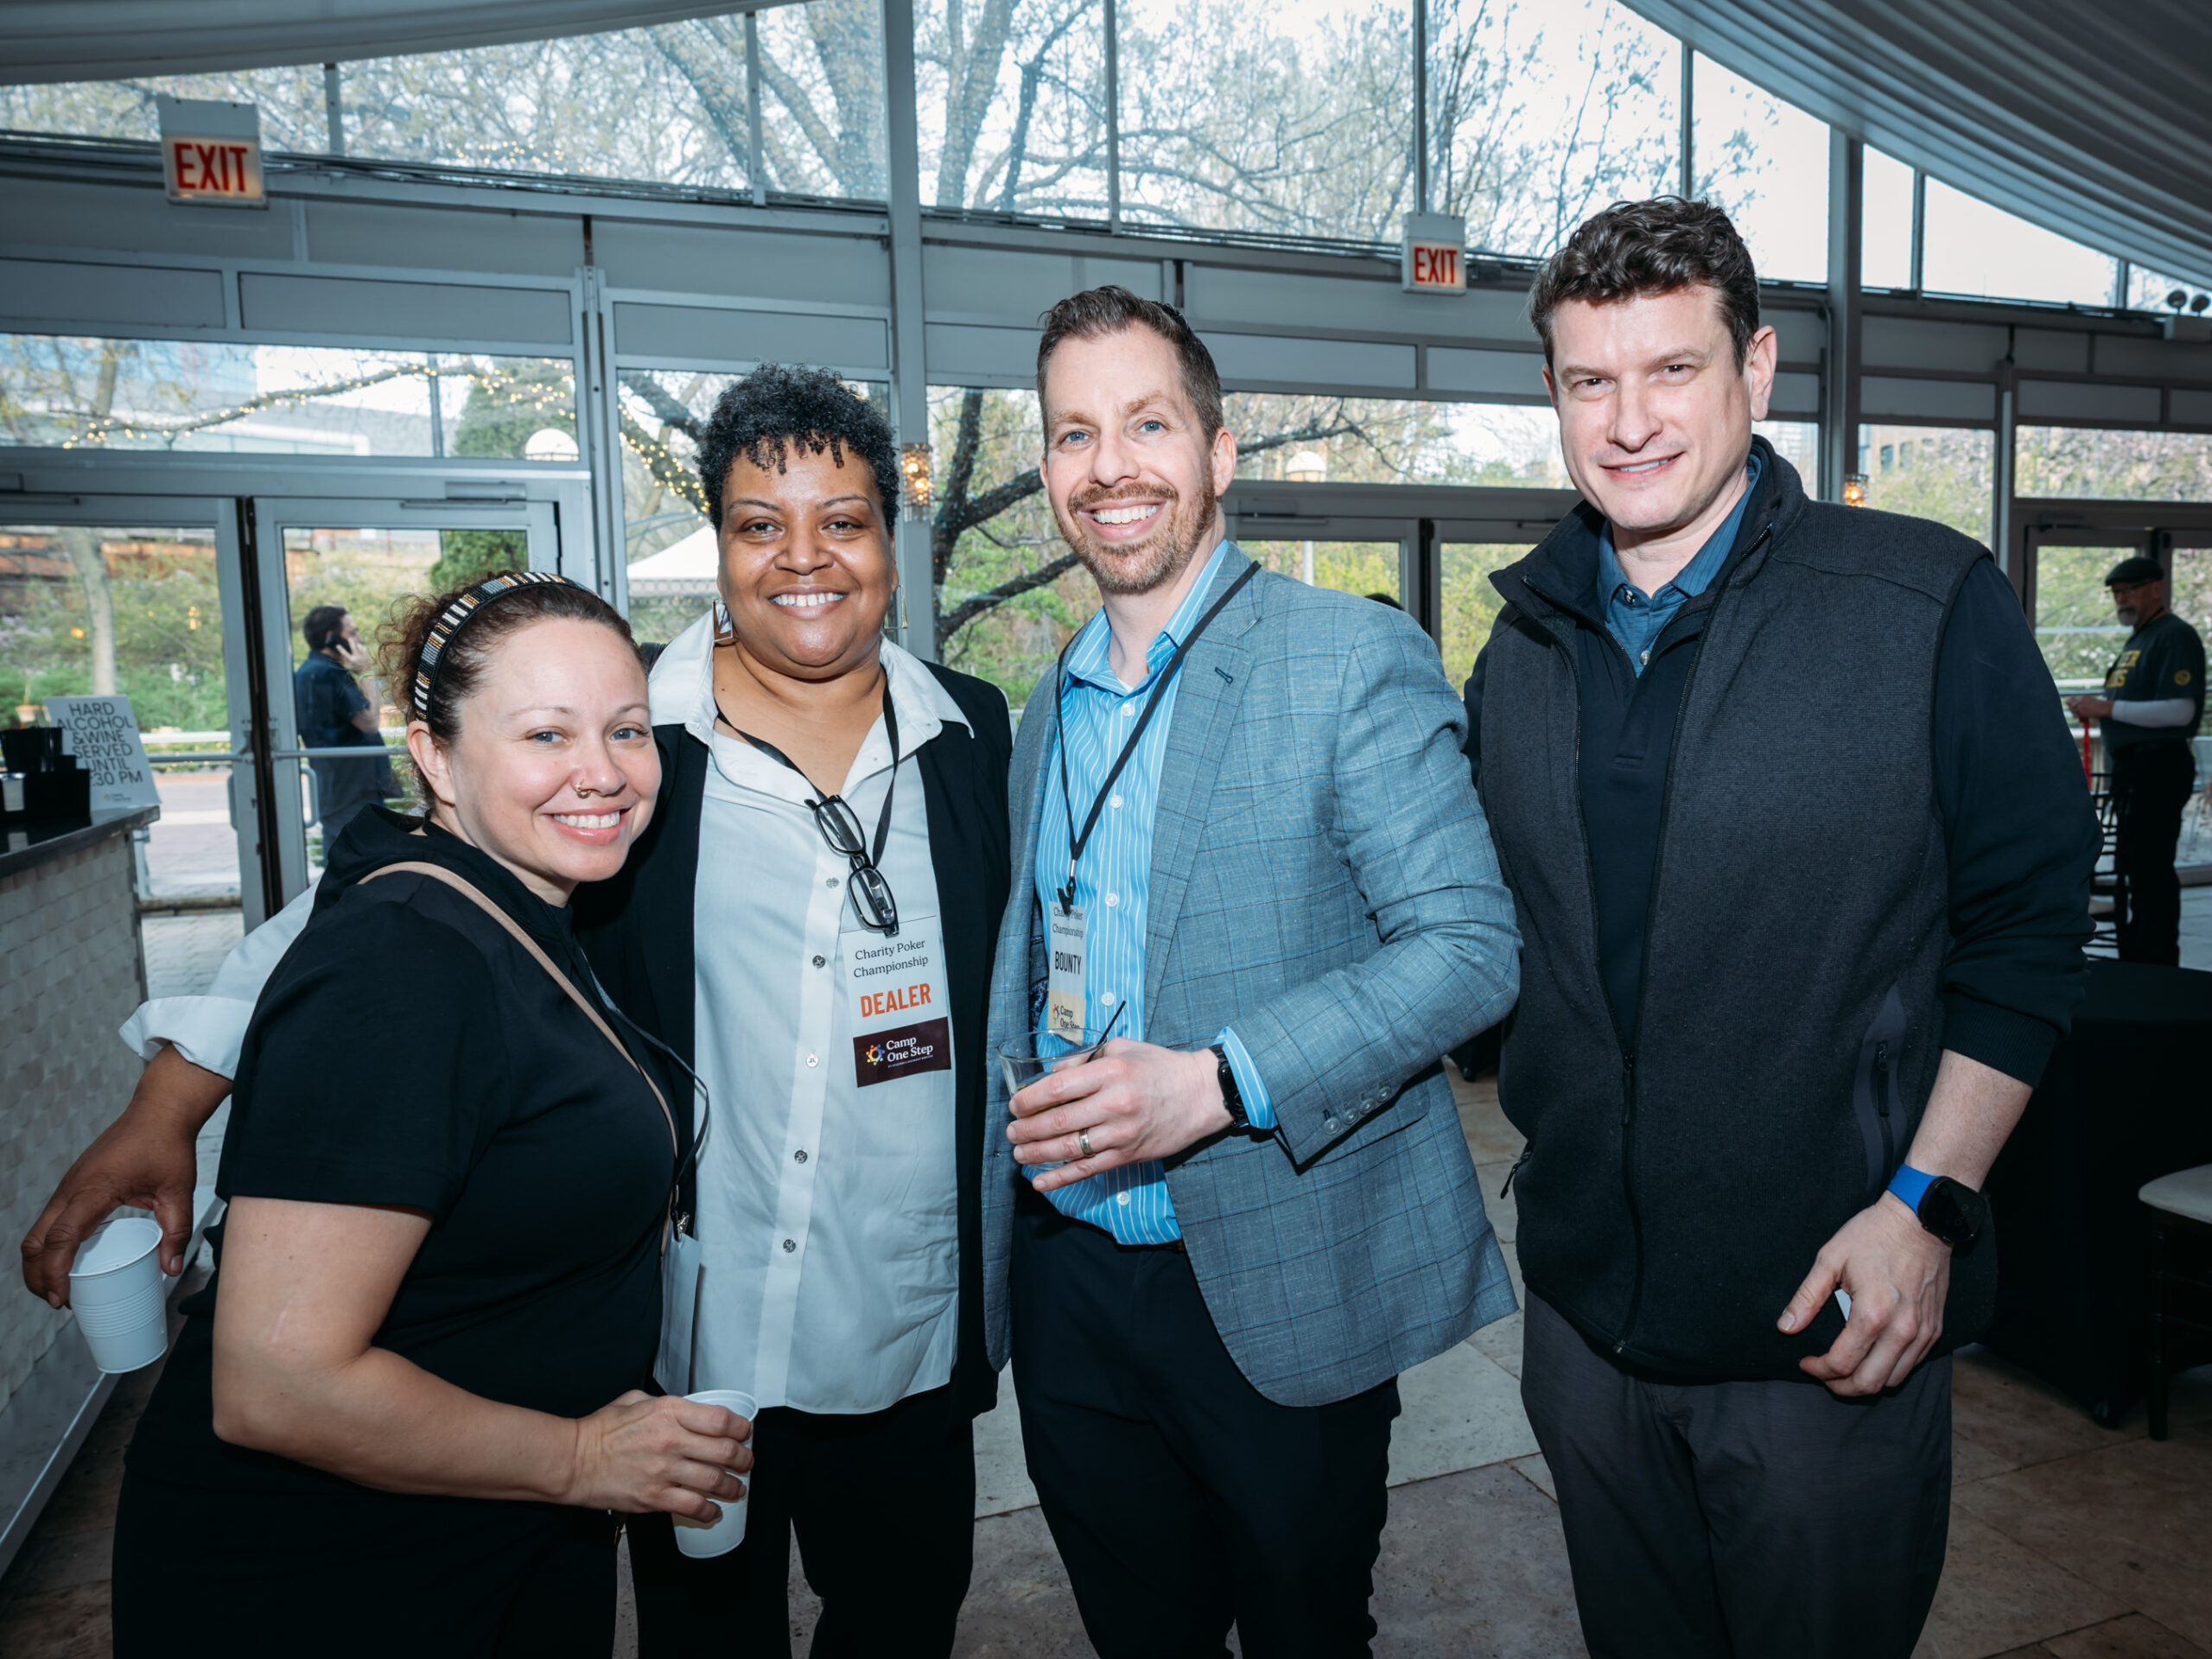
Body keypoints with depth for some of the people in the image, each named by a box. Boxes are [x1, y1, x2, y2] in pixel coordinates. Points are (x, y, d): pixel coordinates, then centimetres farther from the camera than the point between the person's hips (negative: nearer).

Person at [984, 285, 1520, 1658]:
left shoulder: (1355, 660, -11)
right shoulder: (1047, 711, 10)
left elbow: (1470, 944, -17)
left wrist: (1219, 1082, -25)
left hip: (1282, 1292, -5)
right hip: (1067, 1277, 6)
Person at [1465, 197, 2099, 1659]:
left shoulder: (1935, 608, -9)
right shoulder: (1525, 647, 3)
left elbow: (2030, 927, -7)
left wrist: (1923, 1207, -14)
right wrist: (1549, 1137, 7)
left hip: (1829, 1320, -4)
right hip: (1585, 1312, 4)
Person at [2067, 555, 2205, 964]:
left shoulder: (2175, 636, -10)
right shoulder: (2136, 640, 20)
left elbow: (2180, 710, -20)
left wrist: (2108, 708, -19)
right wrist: (2095, 712, 9)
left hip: (2158, 767, -10)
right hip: (2132, 769, 10)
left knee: (2149, 870, -10)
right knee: (2131, 869, 14)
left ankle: (2157, 966, -6)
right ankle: (2133, 958, 22)